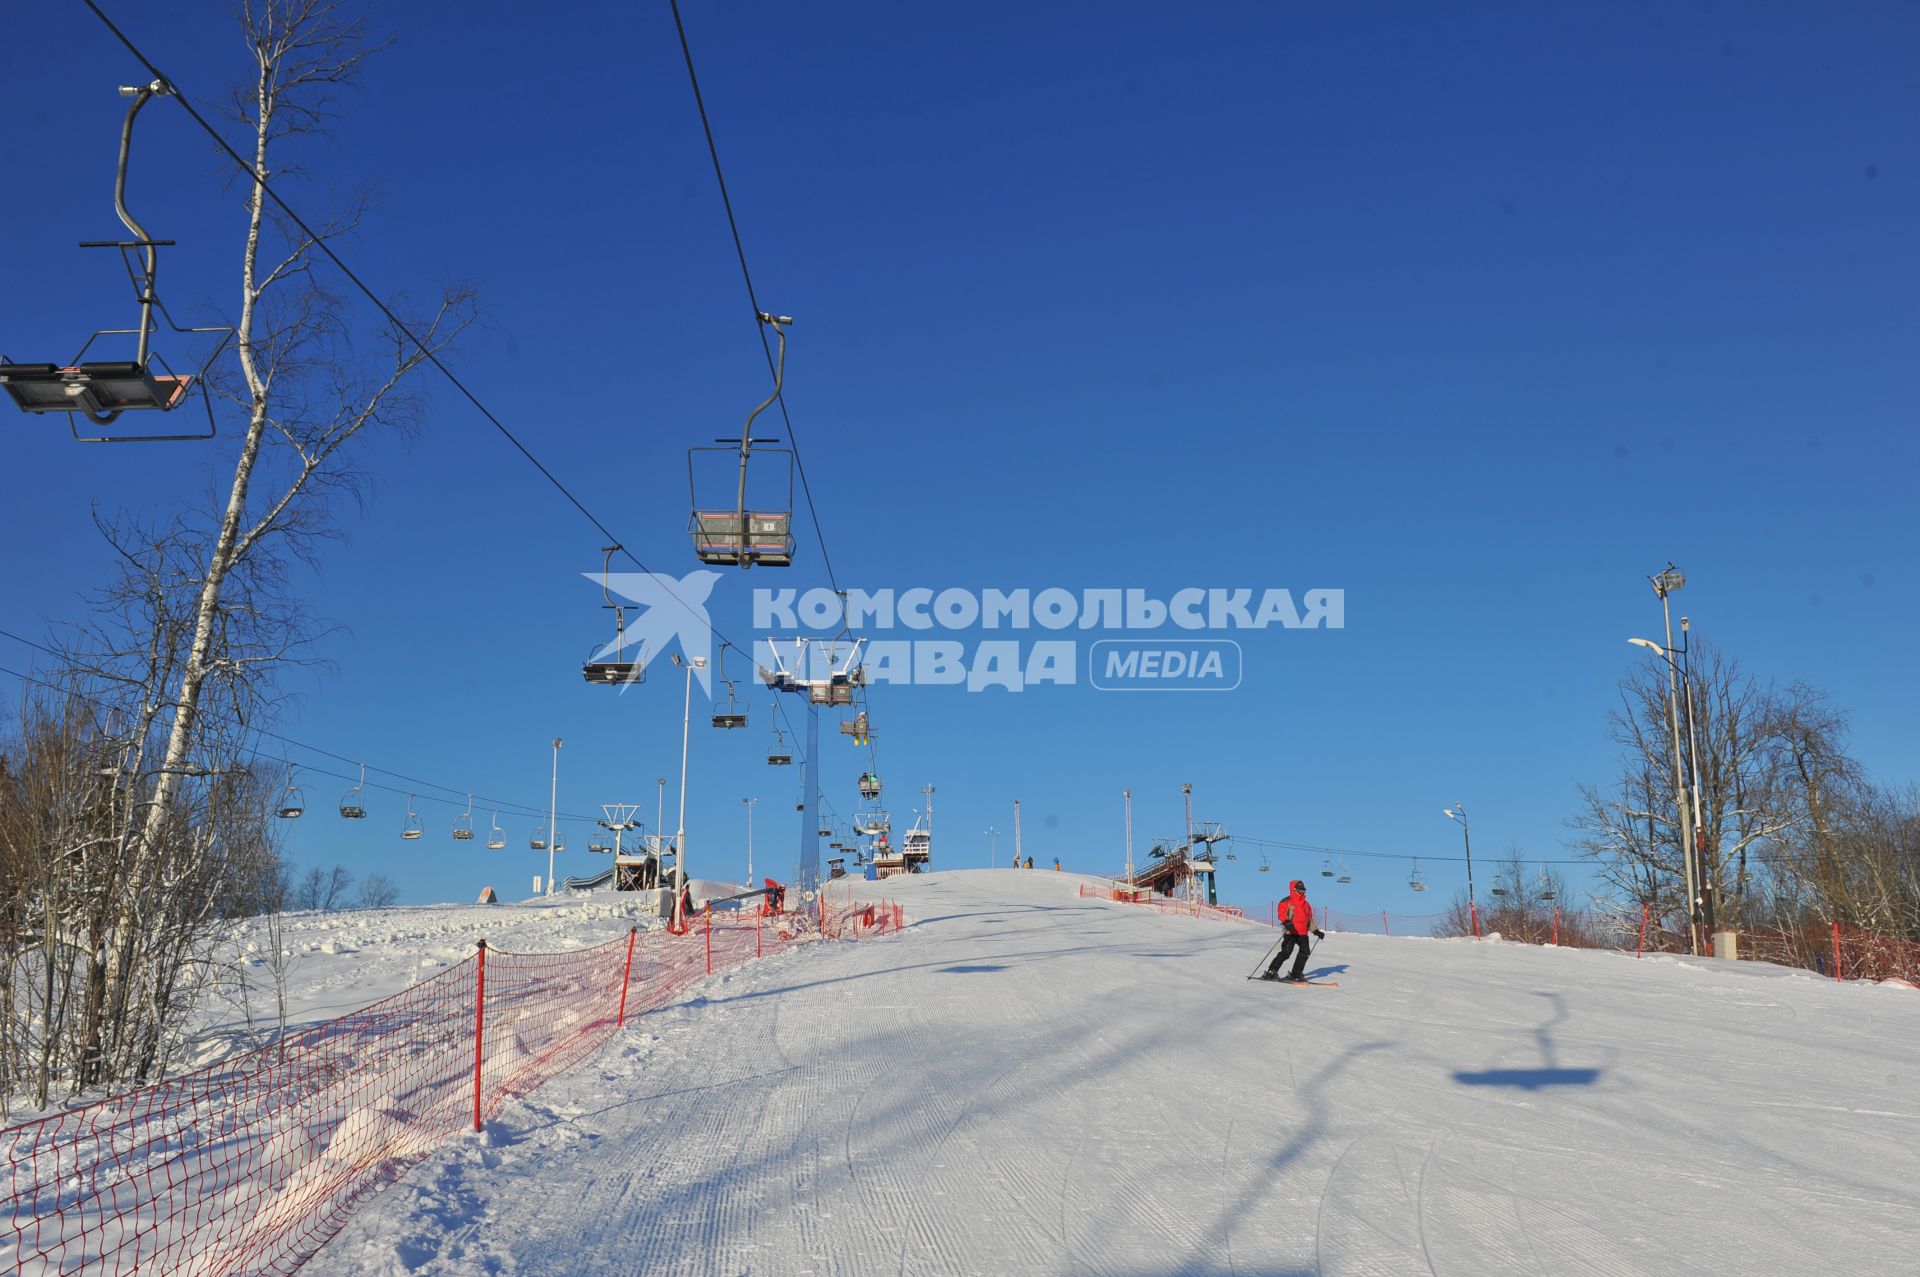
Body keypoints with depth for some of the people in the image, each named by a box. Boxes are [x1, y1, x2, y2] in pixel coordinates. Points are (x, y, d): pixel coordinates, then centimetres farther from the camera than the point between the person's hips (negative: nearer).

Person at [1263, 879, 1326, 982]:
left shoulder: (1306, 905, 21)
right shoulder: (1286, 902, -1)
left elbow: (1310, 920, 26)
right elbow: (1282, 914, -15)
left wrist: (1316, 931, 16)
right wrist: (1286, 922, -35)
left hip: (1303, 933, 7)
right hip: (1291, 932, -7)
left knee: (1305, 952, -4)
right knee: (1286, 952, -16)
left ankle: (1295, 974, 7)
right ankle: (1272, 972, -10)